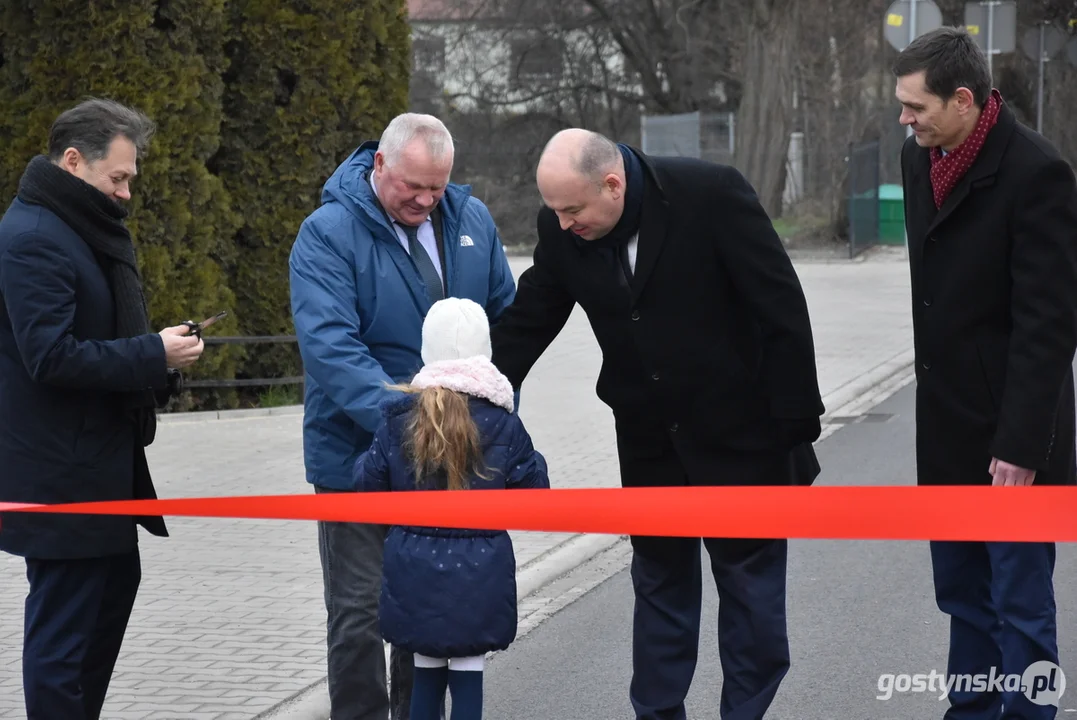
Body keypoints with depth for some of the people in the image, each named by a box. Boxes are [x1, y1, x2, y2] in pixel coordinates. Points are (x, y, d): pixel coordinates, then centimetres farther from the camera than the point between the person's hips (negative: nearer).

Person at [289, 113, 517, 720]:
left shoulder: (471, 220, 3)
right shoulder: (328, 234, -13)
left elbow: (507, 316, 14)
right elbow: (330, 345, -23)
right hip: (358, 457, -4)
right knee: (360, 612, 1)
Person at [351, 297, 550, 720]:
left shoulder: (399, 420, -3)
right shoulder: (502, 423, -7)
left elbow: (369, 486, 1)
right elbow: (533, 493, -2)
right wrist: (532, 461, 17)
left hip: (414, 573, 2)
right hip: (478, 574, -2)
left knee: (426, 675, 12)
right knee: (468, 677, 4)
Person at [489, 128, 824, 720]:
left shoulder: (711, 194, -22)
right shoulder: (562, 231, -8)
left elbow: (782, 309, -18)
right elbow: (525, 325, 2)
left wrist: (796, 427, -16)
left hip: (740, 429, -4)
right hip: (650, 441, 4)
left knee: (751, 584, 5)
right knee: (660, 582, 13)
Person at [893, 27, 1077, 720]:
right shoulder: (922, 157, 5)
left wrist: (1021, 443, -22)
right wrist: (933, 395, 17)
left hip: (1010, 432, -8)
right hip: (948, 428, 8)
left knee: (1020, 606, -1)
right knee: (962, 592, 16)